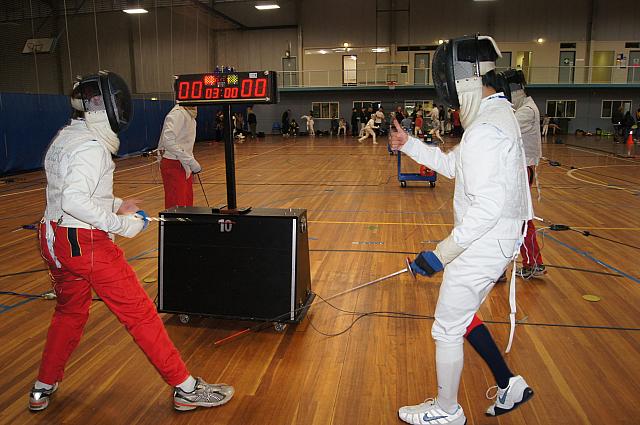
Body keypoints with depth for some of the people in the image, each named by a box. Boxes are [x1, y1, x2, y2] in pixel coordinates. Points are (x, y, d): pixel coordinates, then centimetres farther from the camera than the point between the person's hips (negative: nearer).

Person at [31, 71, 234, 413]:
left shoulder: (64, 138, 10)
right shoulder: (91, 145, -18)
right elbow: (74, 200, -30)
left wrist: (115, 204, 17)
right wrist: (120, 223, -21)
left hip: (54, 238, 9)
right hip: (86, 244, -9)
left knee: (69, 313, 27)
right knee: (140, 313, -2)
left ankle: (43, 389, 39)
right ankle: (186, 389, 8)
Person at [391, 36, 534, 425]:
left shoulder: (486, 130, -25)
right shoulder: (497, 114, 8)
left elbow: (487, 207, -28)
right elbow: (455, 165, 16)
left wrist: (443, 253, -22)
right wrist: (409, 145, 11)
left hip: (483, 246, -10)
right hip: (491, 242, 10)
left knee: (447, 331, 8)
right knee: (461, 319, 24)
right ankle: (509, 386, 37)